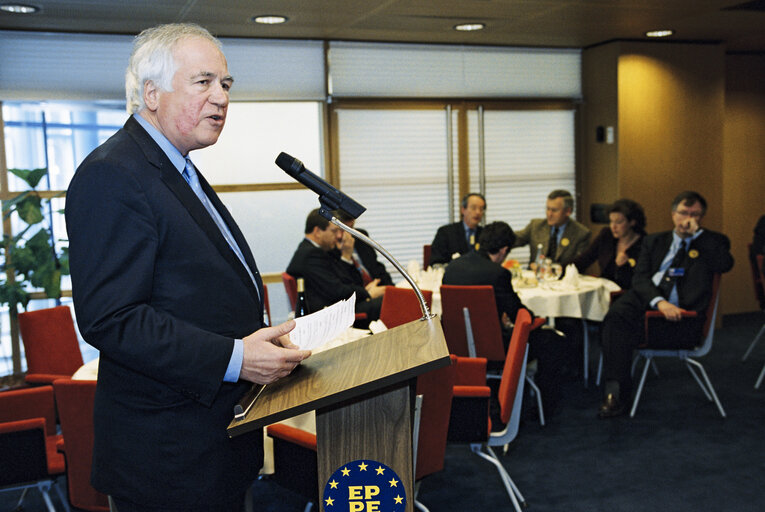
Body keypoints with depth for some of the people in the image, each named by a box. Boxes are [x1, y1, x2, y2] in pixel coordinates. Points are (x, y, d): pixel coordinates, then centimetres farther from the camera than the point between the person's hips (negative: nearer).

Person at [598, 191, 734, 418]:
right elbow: (640, 278, 7)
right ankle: (615, 390, -30)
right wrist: (659, 301, -14)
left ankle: (617, 390, -10)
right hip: (645, 301, 3)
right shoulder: (654, 241, 22)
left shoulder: (713, 242, 17)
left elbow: (725, 264, -7)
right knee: (616, 315, -32)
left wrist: (697, 232, -2)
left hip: (680, 315, -3)